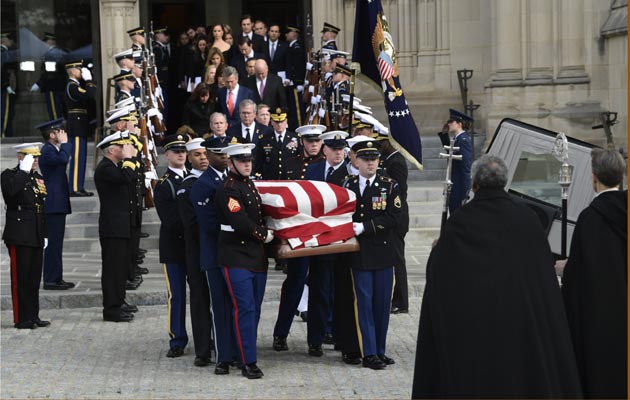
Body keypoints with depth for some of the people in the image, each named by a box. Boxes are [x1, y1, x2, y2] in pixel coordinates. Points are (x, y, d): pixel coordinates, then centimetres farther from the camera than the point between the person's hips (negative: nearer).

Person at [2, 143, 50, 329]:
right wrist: (24, 170, -21)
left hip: (36, 237, 7)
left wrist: (45, 235, 17)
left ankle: (33, 316, 15)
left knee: (34, 278, 9)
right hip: (19, 236, -7)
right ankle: (22, 319, -1)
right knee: (20, 278, -5)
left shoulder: (39, 179, 17)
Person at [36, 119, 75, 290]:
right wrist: (64, 143, -20)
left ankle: (56, 278, 17)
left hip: (57, 204, 11)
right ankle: (51, 280, -7)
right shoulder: (48, 150, -14)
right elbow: (63, 159, -32)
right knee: (53, 242, -9)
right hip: (54, 204, -11)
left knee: (56, 242, 13)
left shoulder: (52, 149, 18)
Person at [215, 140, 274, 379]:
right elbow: (240, 222, -21)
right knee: (244, 308, -9)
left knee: (254, 309, 12)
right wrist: (264, 234, -8)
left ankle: (246, 353, 22)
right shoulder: (228, 189, -13)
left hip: (257, 256, 8)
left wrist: (265, 233, 11)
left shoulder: (251, 185, 14)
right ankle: (248, 363, -6)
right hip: (236, 258, -8)